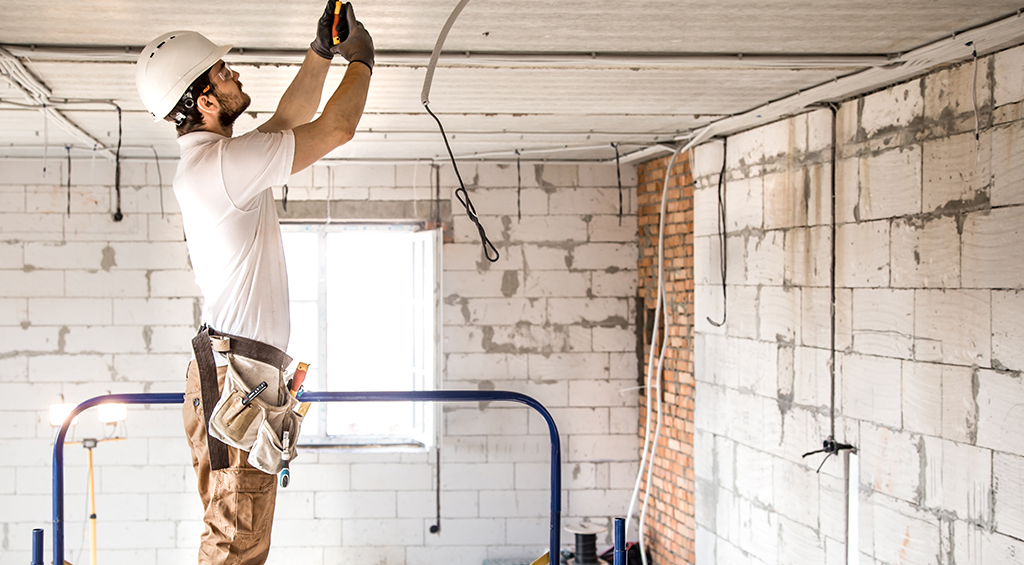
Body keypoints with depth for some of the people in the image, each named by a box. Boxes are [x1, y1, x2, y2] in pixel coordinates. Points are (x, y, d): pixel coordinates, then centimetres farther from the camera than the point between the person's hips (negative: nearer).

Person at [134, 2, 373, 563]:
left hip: (237, 377, 10)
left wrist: (321, 52, 22)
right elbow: (337, 128, -8)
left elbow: (288, 121, 30)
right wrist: (361, 60, 9)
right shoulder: (224, 165, -14)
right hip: (237, 375, -10)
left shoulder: (207, 162, 16)